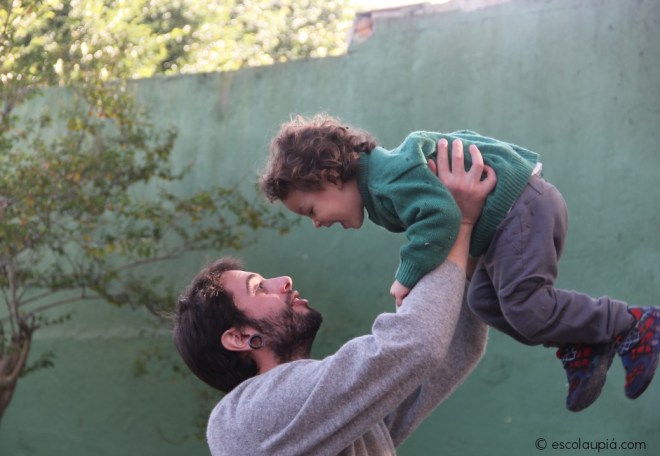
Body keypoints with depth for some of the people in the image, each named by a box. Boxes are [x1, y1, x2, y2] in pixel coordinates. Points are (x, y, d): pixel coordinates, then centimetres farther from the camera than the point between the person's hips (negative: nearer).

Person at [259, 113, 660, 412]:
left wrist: (409, 276, -27)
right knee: (485, 300, 10)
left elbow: (441, 215, -35)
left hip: (521, 207, -11)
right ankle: (581, 349, 11)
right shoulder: (379, 184, 12)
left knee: (524, 307, -13)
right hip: (507, 218, 11)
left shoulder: (391, 176, -24)